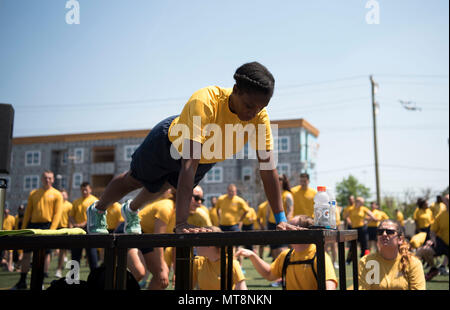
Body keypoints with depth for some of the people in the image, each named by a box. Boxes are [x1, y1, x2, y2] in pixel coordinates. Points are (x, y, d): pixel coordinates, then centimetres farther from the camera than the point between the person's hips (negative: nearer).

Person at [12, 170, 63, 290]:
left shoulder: (57, 194, 3)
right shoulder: (33, 193, 13)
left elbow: (57, 214, -4)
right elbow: (28, 212, 13)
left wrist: (52, 230, -14)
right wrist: (23, 228, 5)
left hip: (47, 225, -3)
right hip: (32, 225, 3)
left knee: (45, 253, -1)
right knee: (26, 253, 4)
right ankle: (22, 282, 13)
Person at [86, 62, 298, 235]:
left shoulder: (259, 115, -32)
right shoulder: (204, 103, -47)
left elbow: (267, 165, -29)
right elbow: (189, 163, -52)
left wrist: (281, 220, -33)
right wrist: (181, 223, -56)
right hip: (171, 139, -5)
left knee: (160, 188, 30)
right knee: (134, 180, 20)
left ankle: (131, 210, 62)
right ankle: (97, 210, 51)